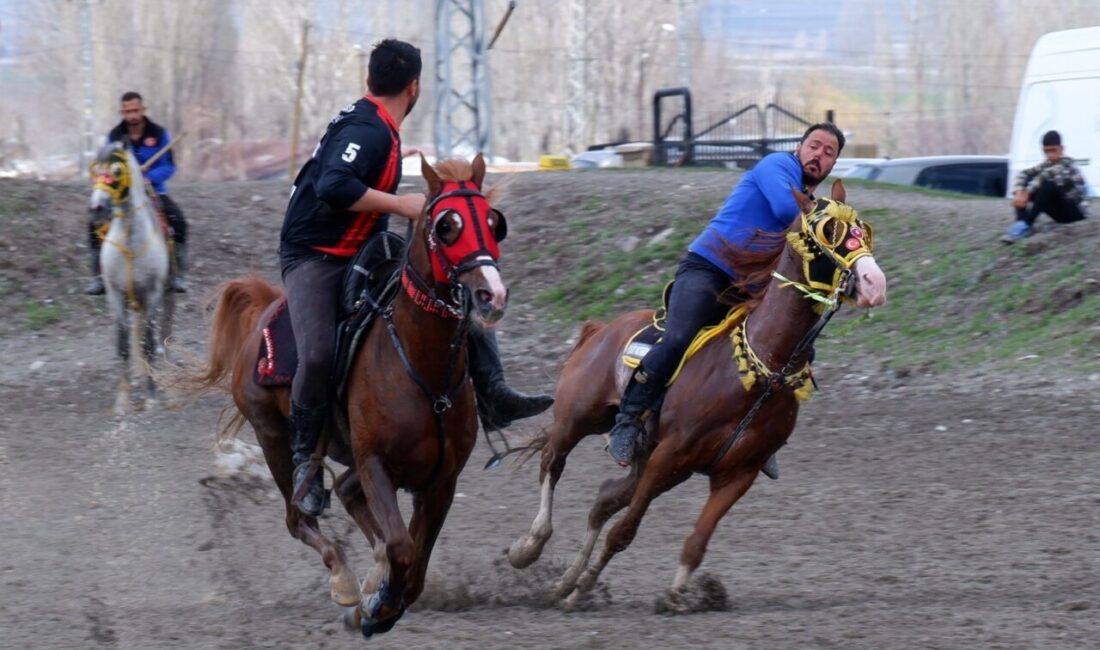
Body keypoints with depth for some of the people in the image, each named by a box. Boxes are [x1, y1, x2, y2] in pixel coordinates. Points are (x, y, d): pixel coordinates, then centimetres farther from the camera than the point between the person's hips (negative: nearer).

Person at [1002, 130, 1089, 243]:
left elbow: (1046, 175, -33)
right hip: (1061, 212, 8)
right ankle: (1021, 222, -23)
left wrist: (1026, 193, -35)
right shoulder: (1047, 165, 6)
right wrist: (1019, 192, -24)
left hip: (1076, 211, -8)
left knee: (1047, 185, -32)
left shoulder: (1066, 164, -15)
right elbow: (1024, 174, -5)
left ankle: (1025, 224, -36)